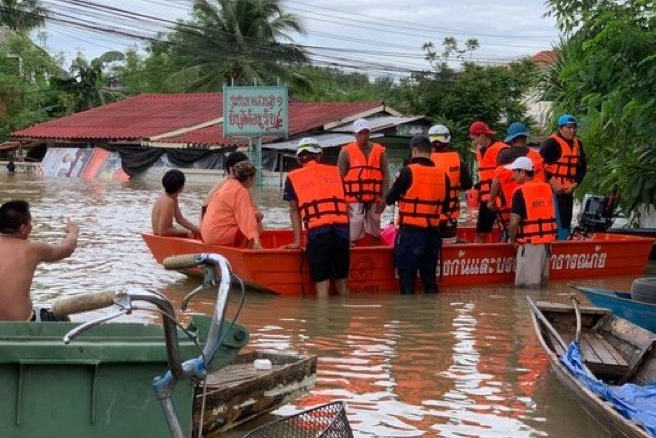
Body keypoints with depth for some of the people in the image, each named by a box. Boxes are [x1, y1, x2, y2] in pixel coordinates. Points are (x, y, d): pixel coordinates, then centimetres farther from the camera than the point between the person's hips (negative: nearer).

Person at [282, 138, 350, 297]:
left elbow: (294, 210, 13)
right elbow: (345, 204, 17)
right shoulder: (335, 172, 19)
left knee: (322, 285, 0)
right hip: (342, 228, 3)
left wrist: (297, 241, 16)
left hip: (317, 230, -3)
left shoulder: (293, 177, 13)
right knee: (342, 283, 14)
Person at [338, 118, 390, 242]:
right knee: (354, 235, -7)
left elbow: (386, 175, 8)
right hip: (354, 200, -3)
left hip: (374, 200, 3)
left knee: (374, 234, 9)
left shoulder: (379, 151, 10)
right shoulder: (346, 152, 3)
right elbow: (340, 178, 1)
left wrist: (383, 197, -2)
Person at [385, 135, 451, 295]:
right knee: (430, 276, 13)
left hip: (410, 232, -4)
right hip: (433, 232, 5)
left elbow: (389, 199, -3)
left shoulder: (408, 171, -10)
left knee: (407, 279, 1)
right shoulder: (443, 175, 3)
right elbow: (445, 207, 13)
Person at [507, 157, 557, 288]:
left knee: (526, 284, -1)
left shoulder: (521, 192, -14)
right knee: (542, 280, 17)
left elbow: (514, 221, -19)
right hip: (547, 239, 8)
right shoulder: (547, 187, 7)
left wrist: (512, 239, -3)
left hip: (530, 242, -8)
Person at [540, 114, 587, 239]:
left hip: (568, 190, 8)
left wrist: (575, 184, 1)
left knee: (566, 222, 13)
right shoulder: (552, 143, -10)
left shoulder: (577, 144, 13)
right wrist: (552, 182, -16)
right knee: (558, 223, -12)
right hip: (553, 190, -8)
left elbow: (582, 167, 16)